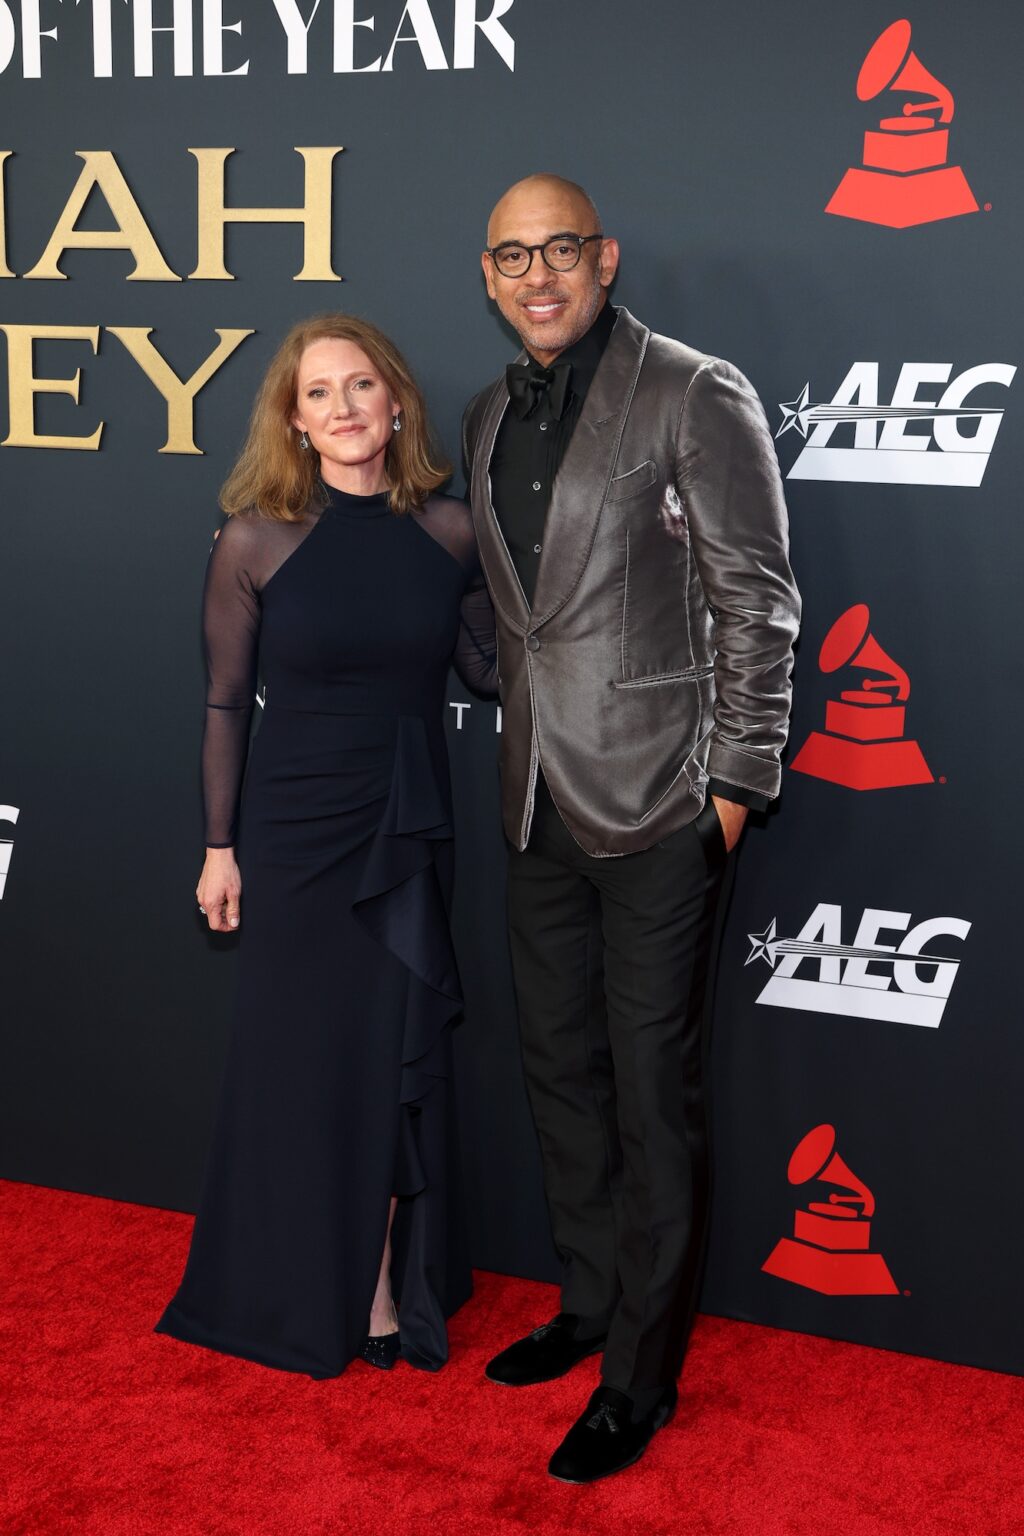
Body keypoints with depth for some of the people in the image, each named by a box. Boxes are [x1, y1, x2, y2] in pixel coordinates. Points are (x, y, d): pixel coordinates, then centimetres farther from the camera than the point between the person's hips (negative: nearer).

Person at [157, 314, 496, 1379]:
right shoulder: (255, 541, -9)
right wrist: (219, 847, -1)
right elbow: (225, 703, -3)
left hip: (410, 831, 2)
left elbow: (488, 667, 6)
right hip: (295, 833, -2)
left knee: (397, 1061, 9)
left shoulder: (446, 529, -2)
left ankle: (384, 1288, 25)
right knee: (305, 1060, 9)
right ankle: (307, 1298, 27)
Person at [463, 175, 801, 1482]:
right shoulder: (489, 417, 12)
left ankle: (642, 1376, 16)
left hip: (654, 800, -7)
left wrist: (733, 782, -11)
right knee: (561, 1068, 17)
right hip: (538, 800, 7)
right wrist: (517, 737, 12)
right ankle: (588, 1304, 35)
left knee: (651, 1092, 1)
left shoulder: (696, 395, -8)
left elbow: (757, 604, -9)